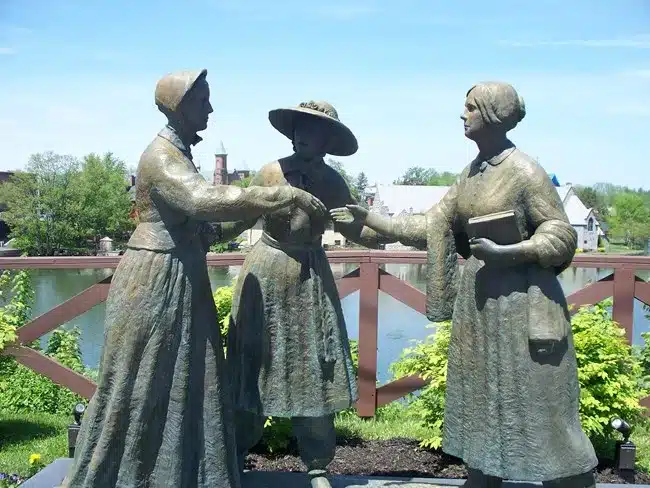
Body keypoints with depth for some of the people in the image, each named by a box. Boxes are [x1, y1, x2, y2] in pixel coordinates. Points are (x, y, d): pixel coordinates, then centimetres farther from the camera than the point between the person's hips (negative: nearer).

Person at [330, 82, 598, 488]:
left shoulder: (525, 171, -14)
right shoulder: (471, 173, 8)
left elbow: (562, 235, -13)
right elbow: (431, 228, 10)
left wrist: (504, 253, -24)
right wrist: (368, 218, 8)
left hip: (520, 299, -8)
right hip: (477, 296, 8)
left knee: (537, 406, -1)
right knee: (482, 399, 16)